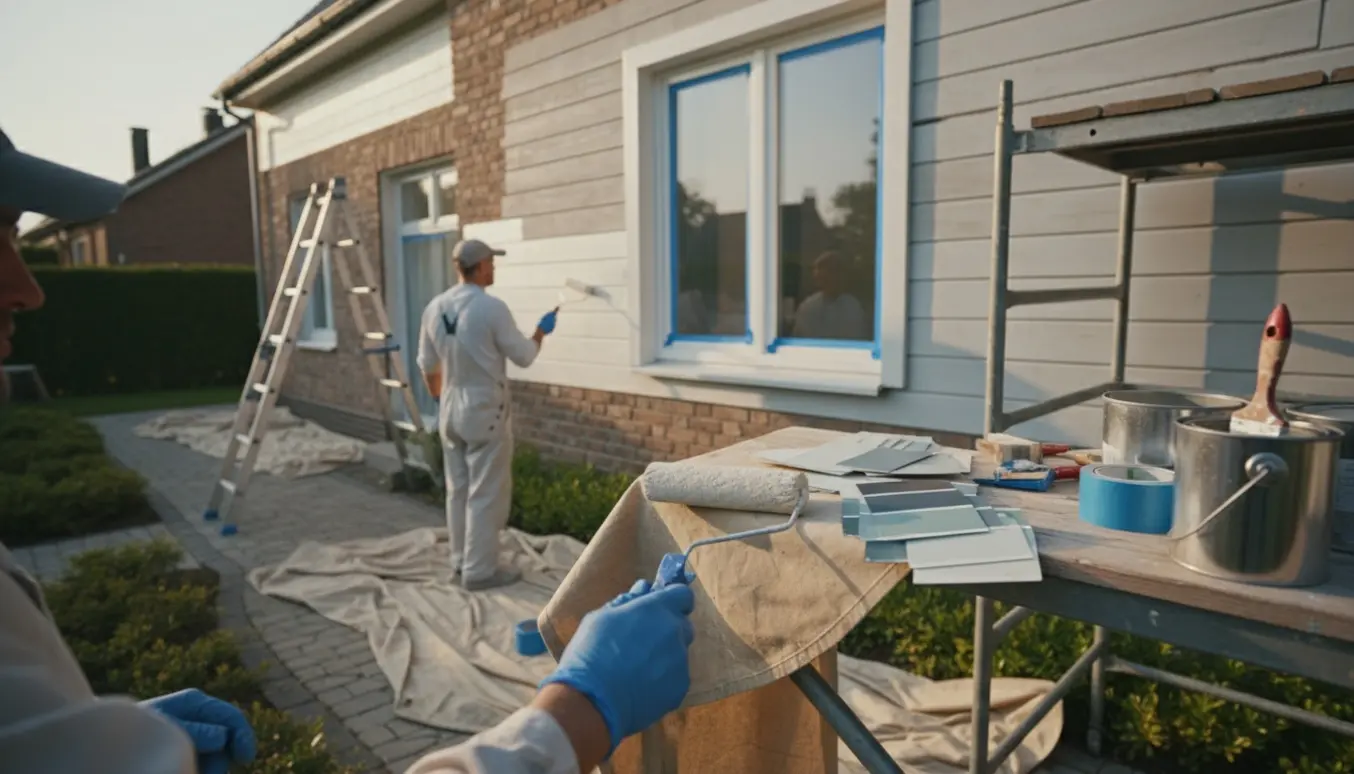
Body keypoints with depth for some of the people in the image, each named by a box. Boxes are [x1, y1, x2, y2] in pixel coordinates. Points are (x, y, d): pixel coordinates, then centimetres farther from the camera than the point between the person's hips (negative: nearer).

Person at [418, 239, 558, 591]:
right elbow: (523, 356, -7)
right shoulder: (492, 308, -17)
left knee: (458, 490, 17)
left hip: (450, 410, 7)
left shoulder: (434, 308, 3)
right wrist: (541, 331, 12)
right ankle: (479, 571, 8)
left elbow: (427, 365, 13)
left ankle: (461, 559, 29)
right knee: (485, 494, 1)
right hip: (485, 411, -7)